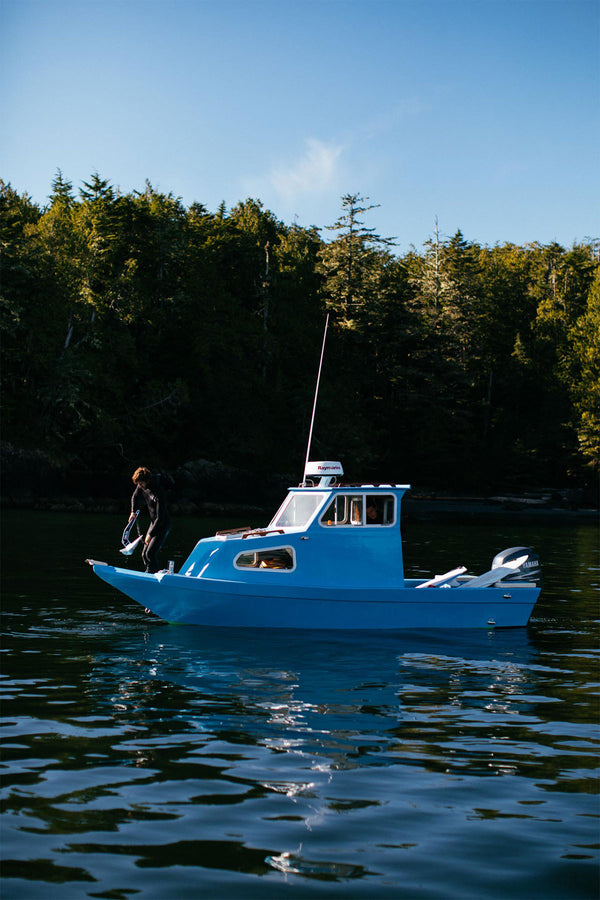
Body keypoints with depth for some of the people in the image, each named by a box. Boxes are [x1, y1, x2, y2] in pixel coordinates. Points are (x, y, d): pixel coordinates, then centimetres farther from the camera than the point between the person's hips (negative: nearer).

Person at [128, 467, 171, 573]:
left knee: (150, 553, -19)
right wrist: (133, 512, 4)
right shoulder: (141, 486, -5)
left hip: (163, 525, -8)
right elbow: (135, 497, 19)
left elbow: (160, 517, -26)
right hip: (153, 522, 8)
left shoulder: (158, 493, -28)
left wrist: (150, 534, -22)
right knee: (145, 554, 6)